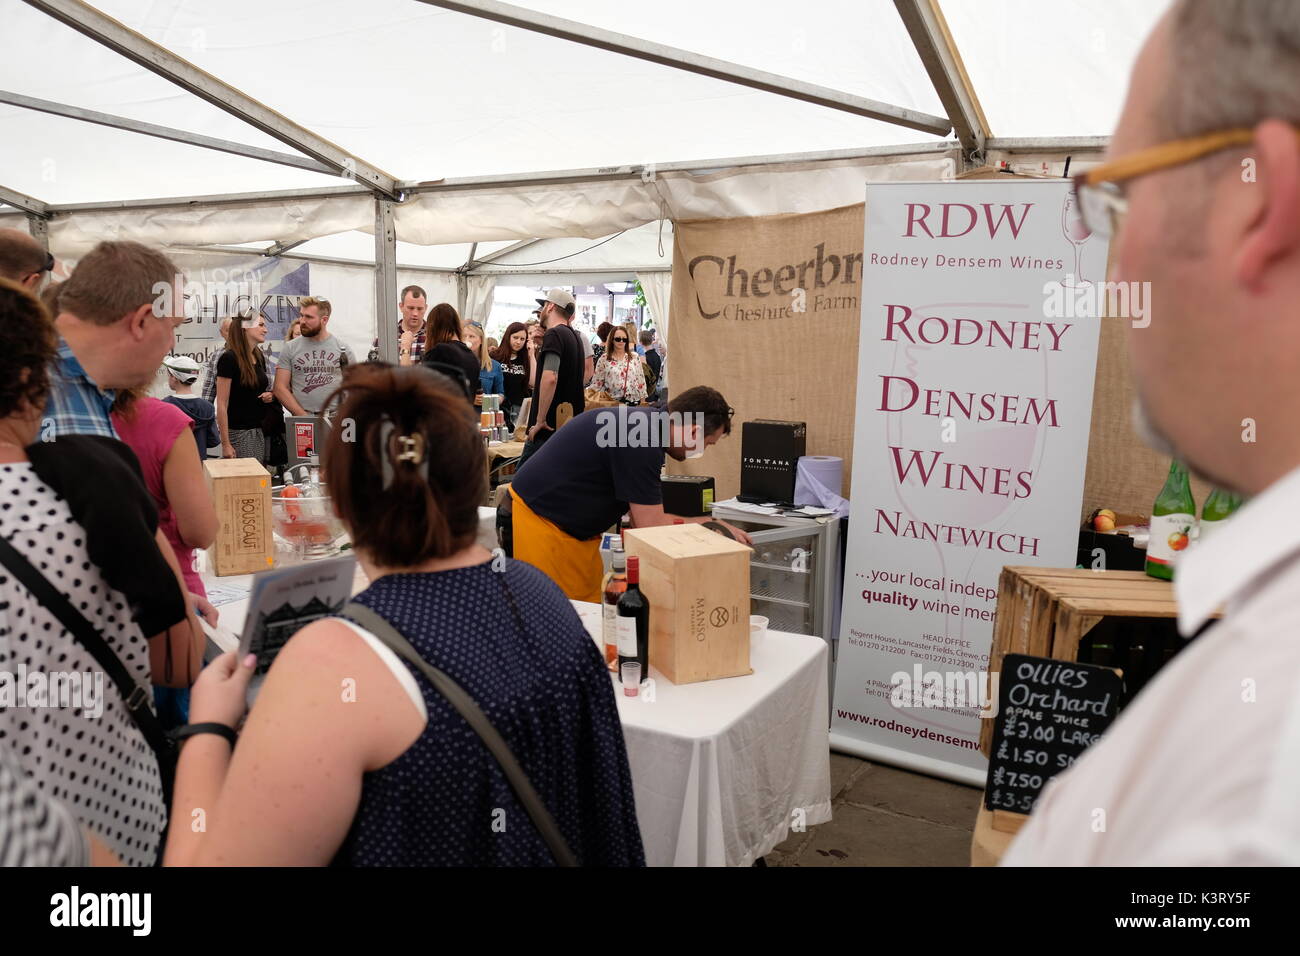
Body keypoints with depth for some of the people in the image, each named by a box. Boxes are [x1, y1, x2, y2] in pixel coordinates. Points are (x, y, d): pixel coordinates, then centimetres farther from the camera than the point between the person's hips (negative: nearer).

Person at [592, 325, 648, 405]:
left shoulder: (634, 357, 7)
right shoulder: (604, 359, 3)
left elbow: (641, 380, 9)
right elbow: (597, 383, 5)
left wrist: (643, 399, 7)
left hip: (633, 401, 1)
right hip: (612, 402, -1)